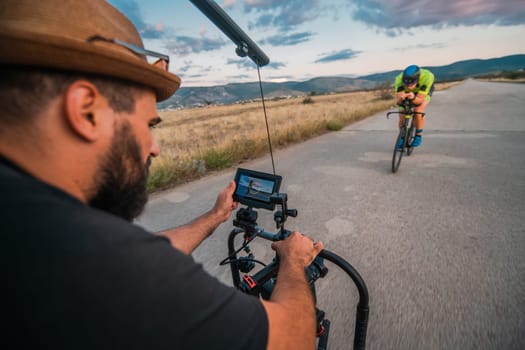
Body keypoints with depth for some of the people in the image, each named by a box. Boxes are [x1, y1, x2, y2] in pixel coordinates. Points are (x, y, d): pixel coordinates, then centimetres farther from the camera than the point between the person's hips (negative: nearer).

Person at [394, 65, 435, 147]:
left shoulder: (427, 77, -40)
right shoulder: (399, 79, -38)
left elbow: (420, 100, -39)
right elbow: (397, 102, -39)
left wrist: (413, 98, -59)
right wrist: (401, 98, -60)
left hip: (424, 91, -1)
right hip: (406, 92, 1)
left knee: (418, 111, -25)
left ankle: (418, 136, -3)